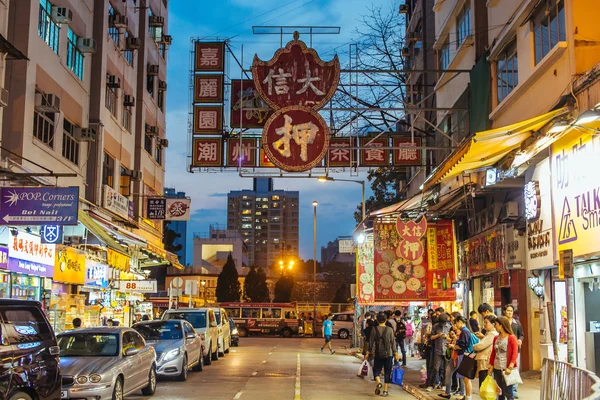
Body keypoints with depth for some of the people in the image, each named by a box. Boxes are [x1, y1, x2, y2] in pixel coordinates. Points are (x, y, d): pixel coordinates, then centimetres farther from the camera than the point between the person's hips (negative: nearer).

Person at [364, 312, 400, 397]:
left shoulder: (374, 329, -2)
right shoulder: (389, 329, -3)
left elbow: (371, 342, 1)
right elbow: (393, 342, -1)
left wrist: (368, 353, 10)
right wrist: (396, 354, 7)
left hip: (378, 354, 0)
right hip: (388, 354, 0)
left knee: (376, 370, 12)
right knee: (387, 372, 7)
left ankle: (378, 382, -16)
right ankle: (385, 391, 5)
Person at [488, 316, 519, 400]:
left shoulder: (511, 337, -7)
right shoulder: (496, 338, 12)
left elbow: (515, 353, -13)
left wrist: (510, 367, -21)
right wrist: (491, 367, 9)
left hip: (506, 369, -6)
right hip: (497, 369, 6)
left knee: (508, 393, -5)